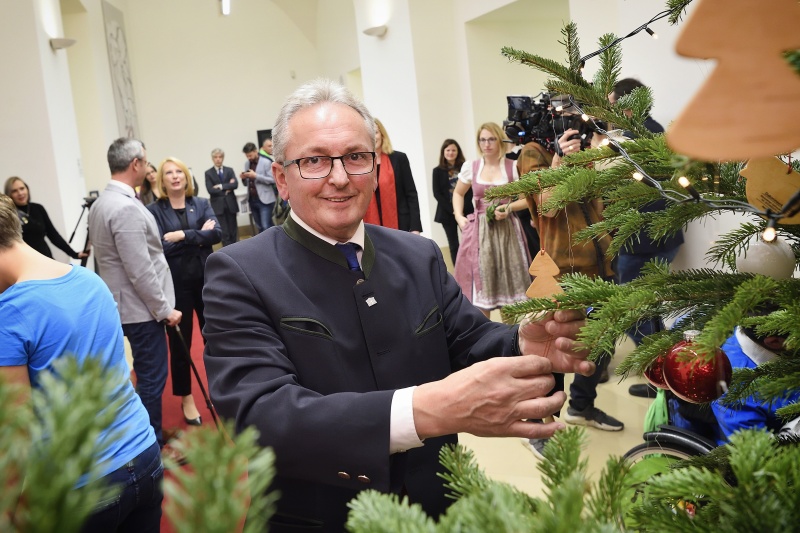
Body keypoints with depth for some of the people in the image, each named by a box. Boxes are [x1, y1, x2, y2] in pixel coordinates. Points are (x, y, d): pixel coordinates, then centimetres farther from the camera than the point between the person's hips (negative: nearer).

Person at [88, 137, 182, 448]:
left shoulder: (101, 204, 9)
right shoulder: (126, 208, -23)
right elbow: (140, 271, -24)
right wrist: (165, 308, -14)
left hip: (126, 306, 10)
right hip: (143, 309, -10)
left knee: (148, 376, 21)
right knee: (151, 379, 2)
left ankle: (151, 438, 35)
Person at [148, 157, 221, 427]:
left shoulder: (201, 204, 4)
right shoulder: (154, 210, -3)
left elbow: (217, 233, -10)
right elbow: (160, 246, -15)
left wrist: (182, 236, -18)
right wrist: (199, 236, -14)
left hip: (206, 280, 2)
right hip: (175, 285, -2)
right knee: (179, 344, 8)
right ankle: (186, 398, 25)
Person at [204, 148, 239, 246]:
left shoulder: (229, 170, 10)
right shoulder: (208, 173, 3)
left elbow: (235, 184, -6)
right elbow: (210, 190, -9)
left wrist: (221, 186, -12)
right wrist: (226, 190, -9)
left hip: (230, 204, 2)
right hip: (218, 206, -2)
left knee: (233, 231, 7)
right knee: (224, 233, -5)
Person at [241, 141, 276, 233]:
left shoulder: (266, 162, -6)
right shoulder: (247, 164, 12)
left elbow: (272, 180, -14)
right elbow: (246, 183, 18)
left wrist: (256, 176, -20)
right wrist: (244, 178, -5)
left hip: (265, 200, -6)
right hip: (252, 200, 6)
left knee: (266, 227, -12)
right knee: (260, 227, 11)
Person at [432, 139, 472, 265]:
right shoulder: (437, 171, 4)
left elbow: (470, 190, 2)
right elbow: (437, 194, -2)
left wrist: (462, 208, -11)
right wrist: (452, 210, -10)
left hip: (465, 211, 0)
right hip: (447, 212, 0)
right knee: (454, 245, 3)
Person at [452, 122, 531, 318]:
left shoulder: (513, 167, -3)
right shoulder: (470, 167, 3)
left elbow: (527, 199, 1)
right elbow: (458, 193, 17)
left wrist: (509, 208, -16)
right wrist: (459, 216, 2)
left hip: (506, 229, -1)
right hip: (479, 231, 1)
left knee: (509, 279, 4)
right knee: (480, 280, 2)